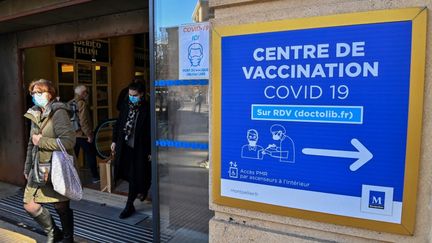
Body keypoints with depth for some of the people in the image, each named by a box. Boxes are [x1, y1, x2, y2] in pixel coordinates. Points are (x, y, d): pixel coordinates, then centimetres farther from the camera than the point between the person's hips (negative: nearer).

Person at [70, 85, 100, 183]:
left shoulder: (69, 104, 9)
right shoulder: (82, 104, -15)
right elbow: (84, 121, -22)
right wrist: (89, 134, -17)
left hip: (72, 135, 7)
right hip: (83, 135, -7)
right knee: (91, 155, 6)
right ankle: (95, 177, 13)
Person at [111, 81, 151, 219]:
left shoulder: (147, 109, -14)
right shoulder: (126, 105, 3)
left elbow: (150, 131, -12)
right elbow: (119, 123, 11)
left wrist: (150, 151, -12)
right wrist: (114, 140, 10)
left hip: (139, 148, -5)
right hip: (124, 146, 5)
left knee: (134, 177, 3)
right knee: (128, 175, 15)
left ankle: (129, 206, 15)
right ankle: (142, 190, 41)